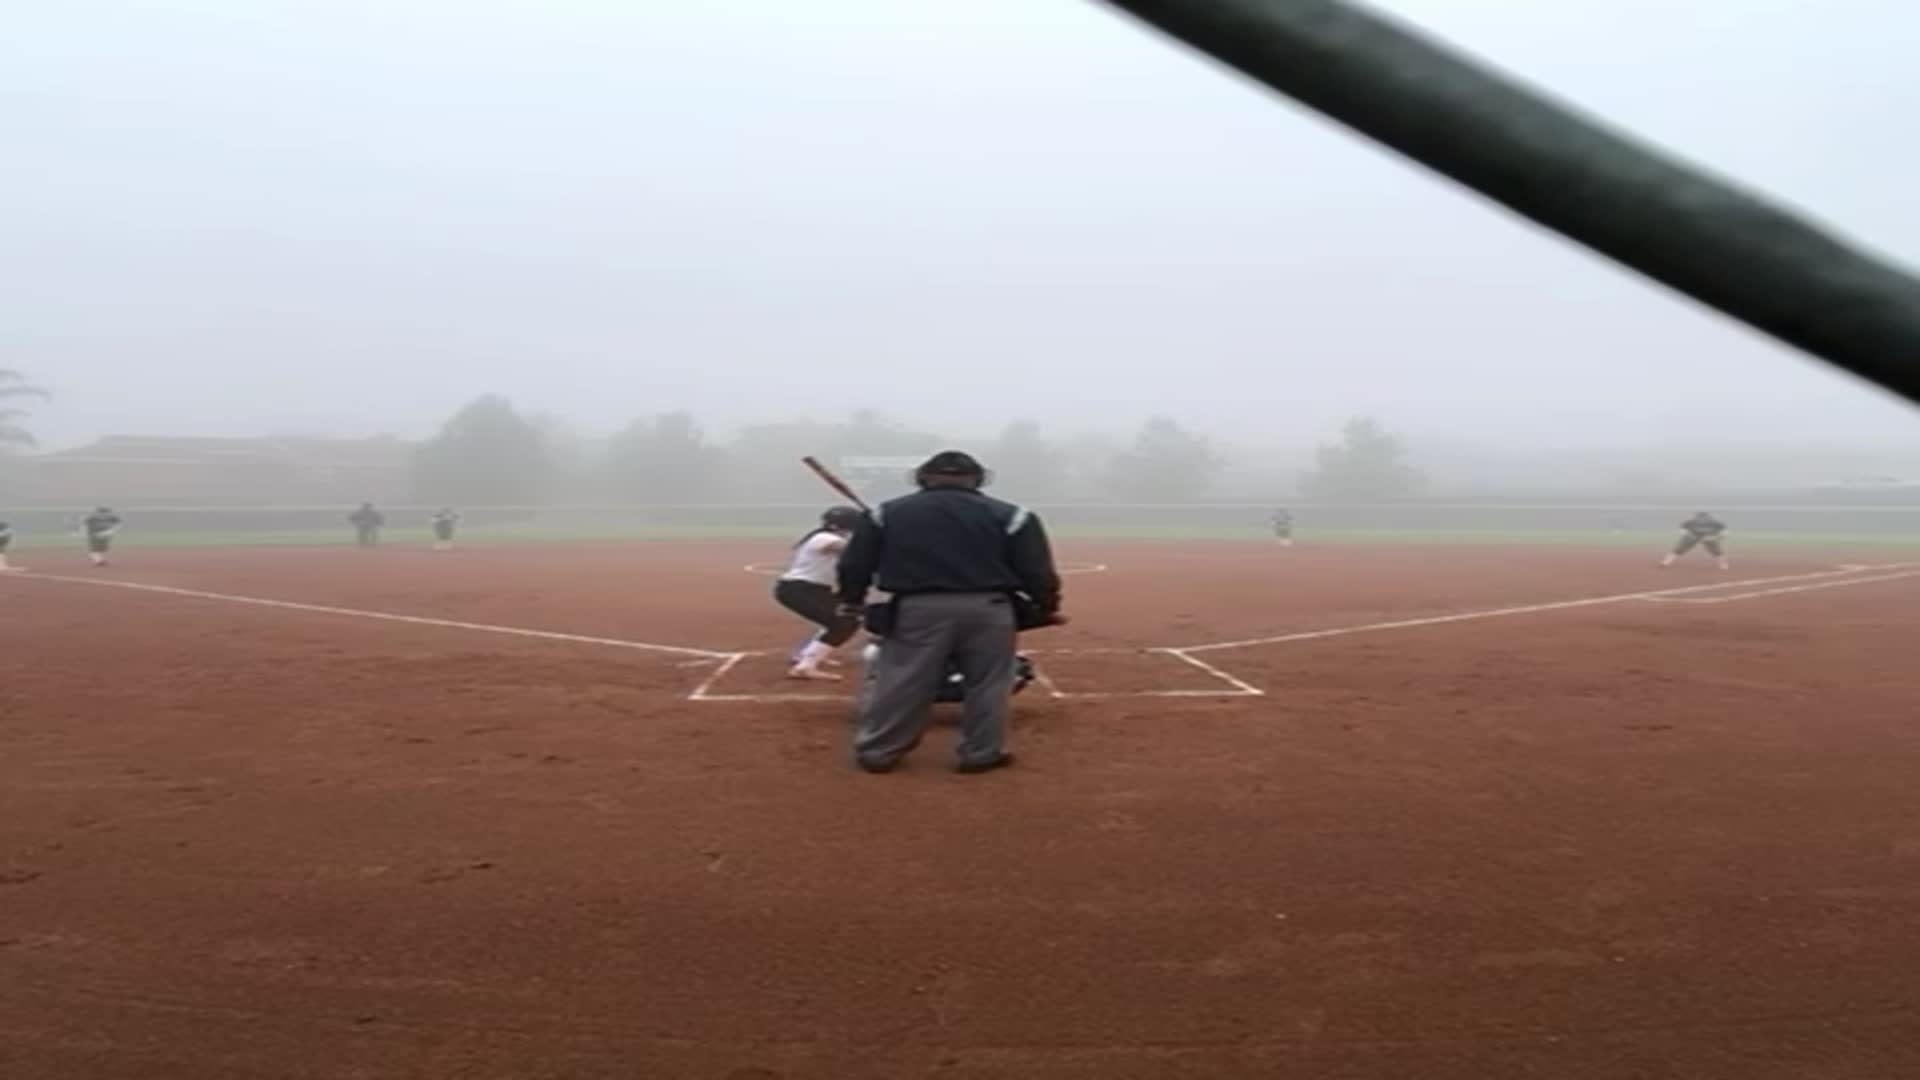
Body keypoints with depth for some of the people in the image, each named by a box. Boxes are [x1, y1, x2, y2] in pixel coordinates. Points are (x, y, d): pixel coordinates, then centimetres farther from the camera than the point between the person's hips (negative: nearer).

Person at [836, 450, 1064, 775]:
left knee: (900, 684, 8)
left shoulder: (887, 514, 10)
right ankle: (982, 754, 17)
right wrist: (1047, 607, 17)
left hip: (917, 609, 1)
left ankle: (876, 752, 15)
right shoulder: (1009, 515, 6)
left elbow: (854, 565, 13)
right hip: (986, 608, 0)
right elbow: (1037, 572, 3)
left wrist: (851, 601, 28)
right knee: (988, 684, 12)